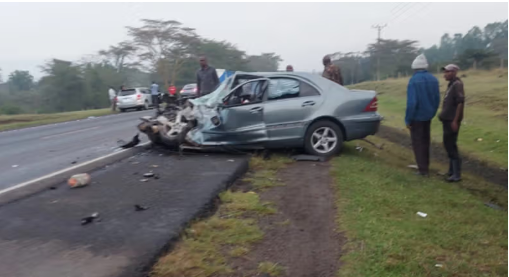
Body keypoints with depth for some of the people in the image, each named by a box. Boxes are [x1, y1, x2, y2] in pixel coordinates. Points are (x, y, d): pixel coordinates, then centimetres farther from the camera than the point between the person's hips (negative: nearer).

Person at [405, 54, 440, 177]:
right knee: (425, 141, 19)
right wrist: (432, 113, 18)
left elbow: (411, 102, -24)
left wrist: (408, 119, -15)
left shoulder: (413, 80, -19)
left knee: (418, 143, 5)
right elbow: (437, 99, 6)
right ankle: (425, 166, 29)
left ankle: (423, 169, 6)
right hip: (428, 116, 6)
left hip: (416, 117, -6)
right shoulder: (433, 79, 0)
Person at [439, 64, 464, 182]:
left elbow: (460, 103, -21)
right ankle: (452, 170, 25)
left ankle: (457, 174, -1)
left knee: (450, 145, -6)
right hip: (448, 120, 10)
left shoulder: (457, 84, -14)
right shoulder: (451, 84, 14)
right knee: (449, 144, 15)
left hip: (452, 120, -10)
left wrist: (455, 121, -22)